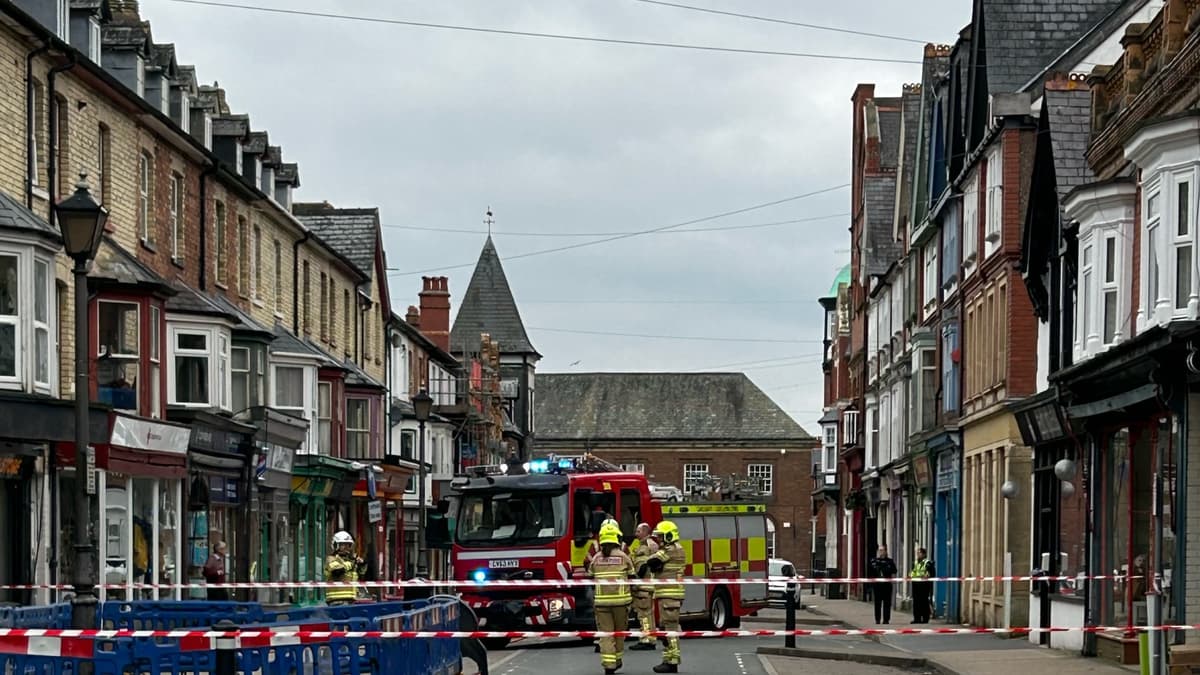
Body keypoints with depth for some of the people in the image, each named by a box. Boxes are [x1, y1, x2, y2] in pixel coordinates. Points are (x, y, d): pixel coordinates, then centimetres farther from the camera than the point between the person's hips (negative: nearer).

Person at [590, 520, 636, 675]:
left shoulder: (596, 558, 3)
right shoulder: (623, 557, -2)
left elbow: (590, 578, 8)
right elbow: (631, 578, 3)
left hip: (602, 600, 1)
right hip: (621, 599, -1)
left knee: (605, 633, 0)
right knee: (619, 631, 17)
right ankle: (617, 660, 27)